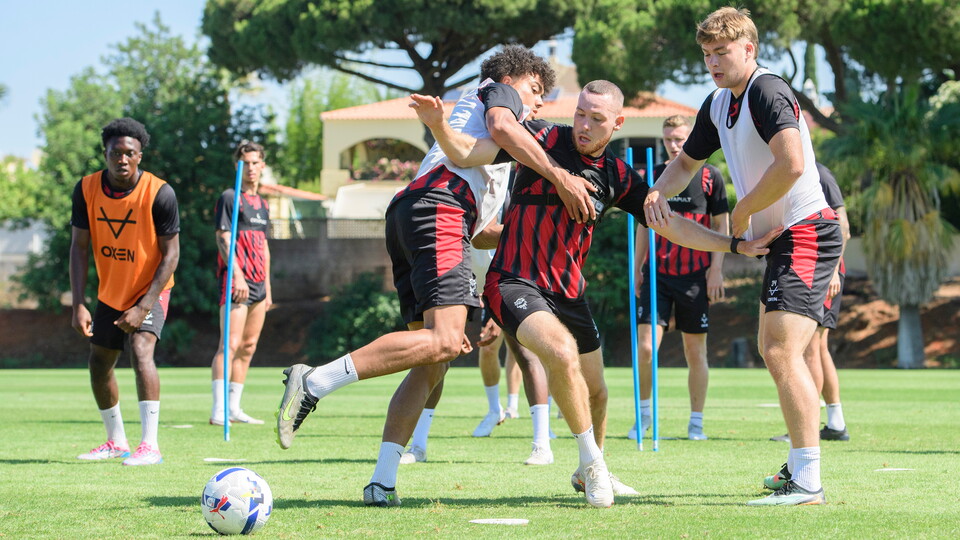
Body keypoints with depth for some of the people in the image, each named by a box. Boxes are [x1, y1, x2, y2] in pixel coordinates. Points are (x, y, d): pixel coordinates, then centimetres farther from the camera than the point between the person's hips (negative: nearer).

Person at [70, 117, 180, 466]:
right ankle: (116, 441, 31)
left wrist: (143, 307, -25)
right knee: (99, 365, 11)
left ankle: (150, 445, -26)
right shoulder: (87, 190, -12)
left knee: (141, 349, -26)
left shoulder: (159, 194, -22)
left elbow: (170, 254, -18)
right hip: (110, 292, 5)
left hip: (150, 289, -5)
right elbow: (79, 247, -7)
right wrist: (78, 305, -16)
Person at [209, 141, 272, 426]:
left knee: (249, 346, 8)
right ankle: (218, 410, -19)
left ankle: (234, 407, 14)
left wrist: (267, 289, 20)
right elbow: (223, 238, -12)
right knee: (231, 343, -15)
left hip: (258, 283, 8)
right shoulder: (229, 197, -3)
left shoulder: (262, 204, 20)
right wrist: (237, 274, -23)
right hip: (236, 281, -8)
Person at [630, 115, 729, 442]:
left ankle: (696, 423, 12)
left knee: (695, 351, 3)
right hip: (657, 273, 2)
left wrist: (716, 270, -6)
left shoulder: (710, 176, 1)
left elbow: (721, 227, 3)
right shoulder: (653, 176, 10)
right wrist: (637, 268, 10)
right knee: (646, 347, -9)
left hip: (695, 276, -2)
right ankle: (643, 414, 6)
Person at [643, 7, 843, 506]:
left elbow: (791, 165, -30)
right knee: (771, 351, 19)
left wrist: (741, 213, -16)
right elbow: (686, 161, 27)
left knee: (783, 351, -20)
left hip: (806, 232, -11)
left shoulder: (767, 91, -17)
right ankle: (800, 464, 30)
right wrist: (658, 193, 4)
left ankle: (808, 484, -22)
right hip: (780, 238, 11)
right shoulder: (718, 105, 12)